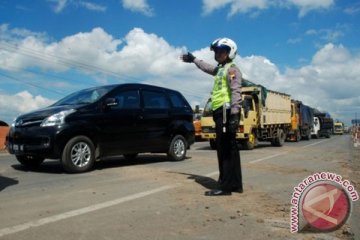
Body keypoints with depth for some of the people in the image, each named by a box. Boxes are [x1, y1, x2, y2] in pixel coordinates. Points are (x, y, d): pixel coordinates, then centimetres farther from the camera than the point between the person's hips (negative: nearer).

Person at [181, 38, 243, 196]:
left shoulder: (231, 69, -5)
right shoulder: (220, 69, 24)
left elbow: (236, 92, -18)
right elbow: (208, 68, 46)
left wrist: (234, 114, -28)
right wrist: (193, 60, 55)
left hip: (226, 112, -10)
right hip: (221, 113, 10)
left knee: (225, 149, -10)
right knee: (230, 149, 9)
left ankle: (225, 186, -7)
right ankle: (235, 184, 15)